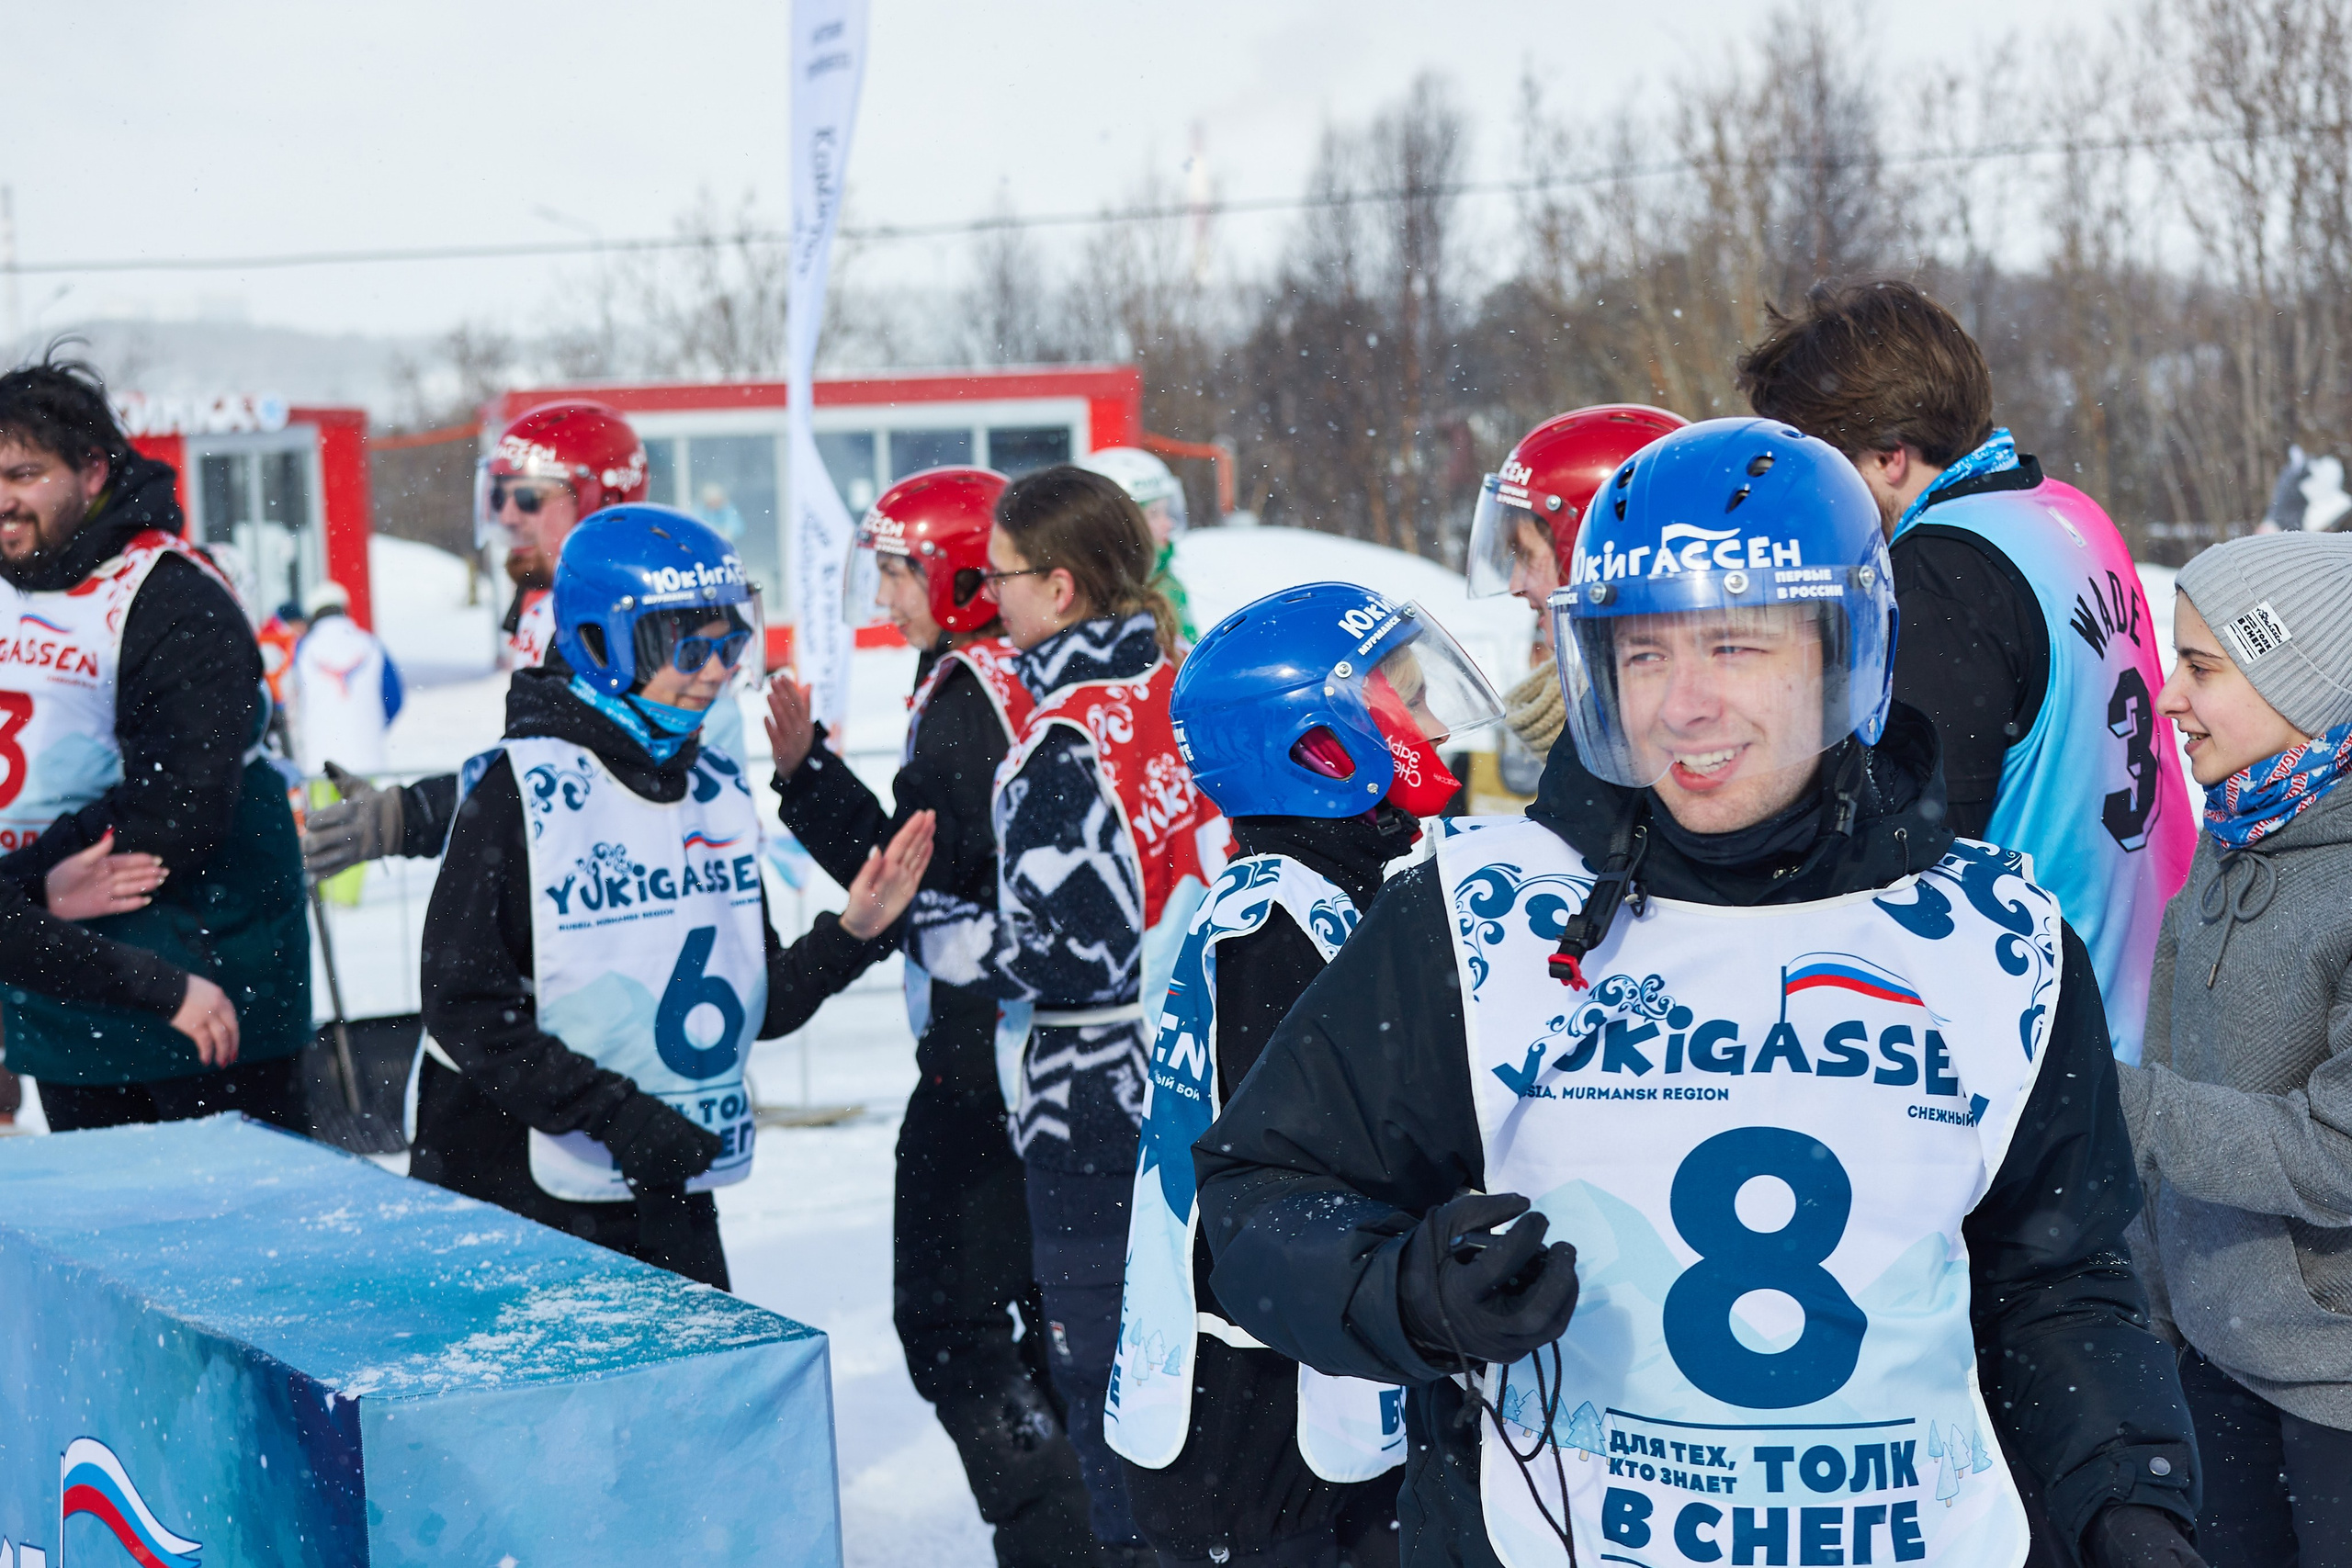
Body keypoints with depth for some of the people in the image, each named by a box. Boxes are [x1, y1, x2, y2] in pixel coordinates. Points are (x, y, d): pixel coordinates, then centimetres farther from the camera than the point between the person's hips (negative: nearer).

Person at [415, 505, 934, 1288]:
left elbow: (754, 1006, 12)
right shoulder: (521, 790, -13)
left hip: (674, 1199, 6)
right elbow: (467, 1010, -16)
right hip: (516, 1200, -6)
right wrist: (613, 1112, -21)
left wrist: (851, 936, -4)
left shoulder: (719, 790, 8)